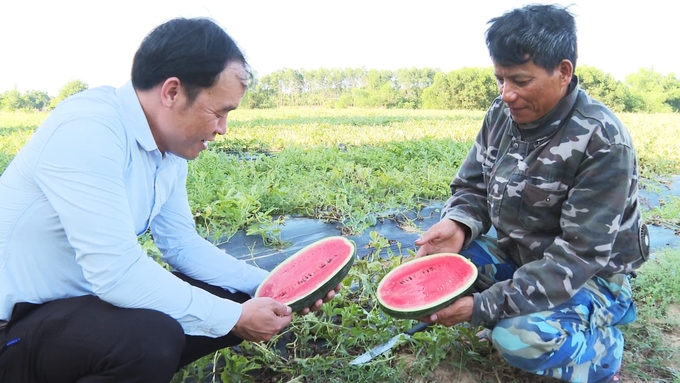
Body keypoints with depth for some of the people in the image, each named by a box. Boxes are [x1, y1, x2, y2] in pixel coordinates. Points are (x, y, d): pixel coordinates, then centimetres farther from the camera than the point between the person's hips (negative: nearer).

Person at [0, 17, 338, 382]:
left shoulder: (169, 145, -1)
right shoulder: (87, 130, -27)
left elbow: (181, 244, 5)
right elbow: (116, 272, -32)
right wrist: (233, 317, -23)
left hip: (90, 298, 8)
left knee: (236, 300, 1)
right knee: (152, 337, -34)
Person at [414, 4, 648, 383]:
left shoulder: (602, 142, -26)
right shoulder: (502, 114, -8)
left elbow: (580, 254, -29)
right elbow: (473, 187, 0)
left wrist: (484, 306, -34)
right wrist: (458, 225, -26)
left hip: (591, 274, -5)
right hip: (517, 253, 6)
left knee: (519, 336, -32)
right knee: (437, 261, -15)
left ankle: (602, 349, 2)